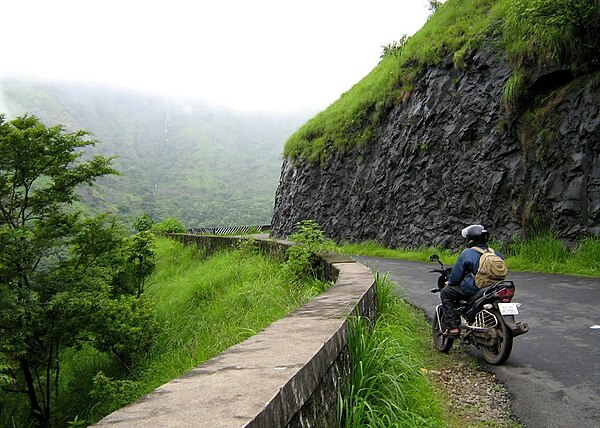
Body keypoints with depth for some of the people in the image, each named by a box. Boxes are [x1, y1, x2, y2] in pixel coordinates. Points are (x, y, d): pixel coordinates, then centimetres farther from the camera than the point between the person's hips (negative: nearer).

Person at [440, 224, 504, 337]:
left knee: (446, 292, 7)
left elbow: (456, 276, -5)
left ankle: (452, 328, -3)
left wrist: (449, 283, 17)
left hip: (472, 290, -7)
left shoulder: (467, 254, -10)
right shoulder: (495, 253, 8)